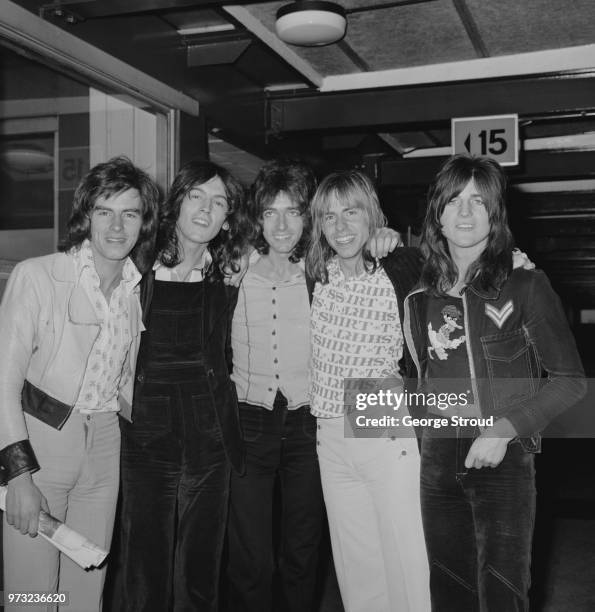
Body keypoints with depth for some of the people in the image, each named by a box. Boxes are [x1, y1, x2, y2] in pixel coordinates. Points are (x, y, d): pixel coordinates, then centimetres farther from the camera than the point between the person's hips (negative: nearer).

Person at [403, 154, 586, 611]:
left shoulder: (524, 285, -5)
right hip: (438, 462, 4)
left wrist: (503, 431, -13)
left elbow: (570, 381, -5)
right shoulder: (420, 298, 6)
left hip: (504, 461, -4)